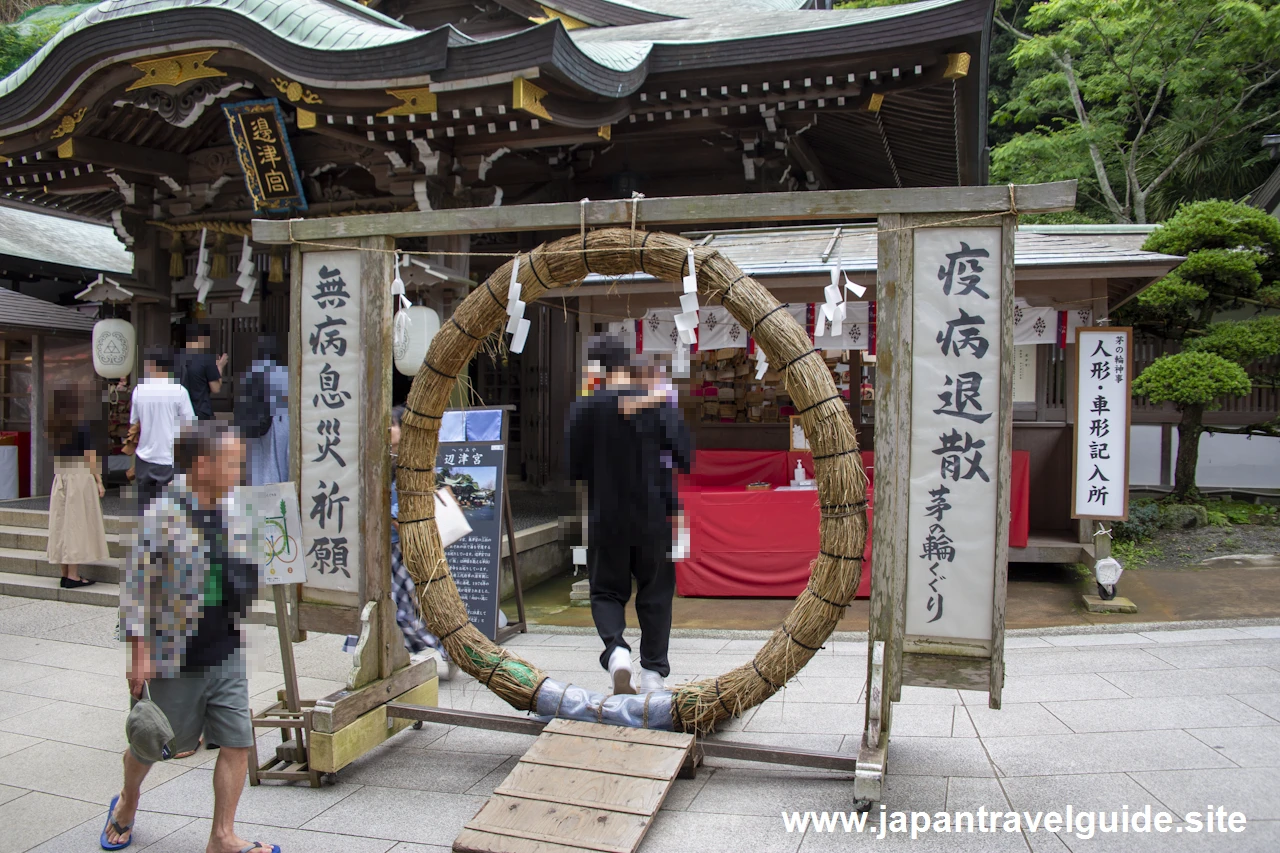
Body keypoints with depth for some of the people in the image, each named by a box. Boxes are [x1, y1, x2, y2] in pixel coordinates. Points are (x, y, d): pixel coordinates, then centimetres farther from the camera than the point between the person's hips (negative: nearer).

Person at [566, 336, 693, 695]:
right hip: (654, 518, 0)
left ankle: (615, 649, -11)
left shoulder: (583, 409, -6)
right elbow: (686, 459, -6)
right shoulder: (660, 405, -5)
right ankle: (653, 672, 18)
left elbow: (573, 469, -2)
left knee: (606, 591, 14)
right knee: (655, 594, 14)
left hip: (607, 519, 0)